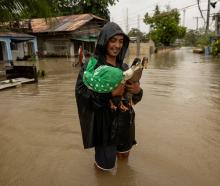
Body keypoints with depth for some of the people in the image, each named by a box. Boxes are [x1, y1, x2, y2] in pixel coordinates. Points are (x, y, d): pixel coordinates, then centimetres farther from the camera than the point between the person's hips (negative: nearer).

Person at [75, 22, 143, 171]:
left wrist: (137, 90, -21)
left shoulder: (124, 67, 1)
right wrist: (110, 93, -30)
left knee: (124, 155, 24)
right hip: (104, 121, -5)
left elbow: (133, 97, 2)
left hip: (124, 120, 5)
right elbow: (81, 93, -23)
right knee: (106, 166, 9)